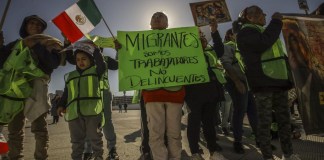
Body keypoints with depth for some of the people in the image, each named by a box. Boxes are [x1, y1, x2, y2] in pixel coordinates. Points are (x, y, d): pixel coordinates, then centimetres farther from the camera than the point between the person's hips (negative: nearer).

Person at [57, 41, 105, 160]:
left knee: (95, 139, 4)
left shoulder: (95, 71, 11)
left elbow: (102, 65, -10)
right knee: (76, 141, 12)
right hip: (74, 112, 4)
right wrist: (61, 105, 6)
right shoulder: (70, 76, 22)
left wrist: (95, 49, -4)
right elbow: (66, 93, 21)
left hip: (92, 110, -4)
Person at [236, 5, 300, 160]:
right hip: (262, 82, -8)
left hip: (278, 79, 8)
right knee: (265, 120, -4)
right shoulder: (245, 32, -2)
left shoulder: (264, 30, 26)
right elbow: (263, 43, -22)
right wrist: (276, 22, -9)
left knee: (284, 118, 11)